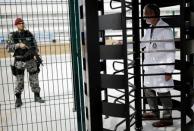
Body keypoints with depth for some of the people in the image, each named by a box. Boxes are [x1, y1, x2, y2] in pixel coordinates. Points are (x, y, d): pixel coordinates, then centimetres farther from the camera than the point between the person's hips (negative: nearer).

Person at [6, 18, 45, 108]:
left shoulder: (29, 33, 5)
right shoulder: (13, 35, -3)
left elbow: (35, 45, 10)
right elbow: (8, 48, -11)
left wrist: (36, 54, -4)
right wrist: (18, 45, -23)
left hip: (31, 60, 3)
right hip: (19, 61, -2)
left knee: (34, 79, 8)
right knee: (19, 81, -1)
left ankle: (37, 96, 22)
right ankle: (18, 99, 14)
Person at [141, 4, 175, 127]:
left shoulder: (165, 29, -15)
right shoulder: (150, 29, 8)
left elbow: (170, 51, -15)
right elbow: (141, 43, 20)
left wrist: (169, 71, -16)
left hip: (161, 68, -8)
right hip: (149, 68, 8)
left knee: (163, 93, 4)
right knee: (149, 90, 18)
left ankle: (167, 118, 21)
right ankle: (155, 112, 38)